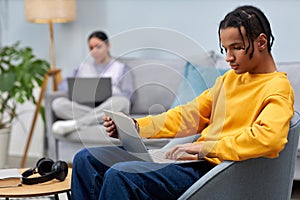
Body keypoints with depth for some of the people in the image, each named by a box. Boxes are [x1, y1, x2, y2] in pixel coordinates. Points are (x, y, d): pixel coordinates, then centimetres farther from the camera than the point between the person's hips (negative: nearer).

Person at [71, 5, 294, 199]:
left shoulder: (278, 89, -7)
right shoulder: (228, 78, 19)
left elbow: (268, 137, -26)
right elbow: (189, 115, 20)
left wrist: (203, 148, -24)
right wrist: (134, 127, 7)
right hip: (195, 160, 9)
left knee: (119, 175, -29)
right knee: (87, 160, 3)